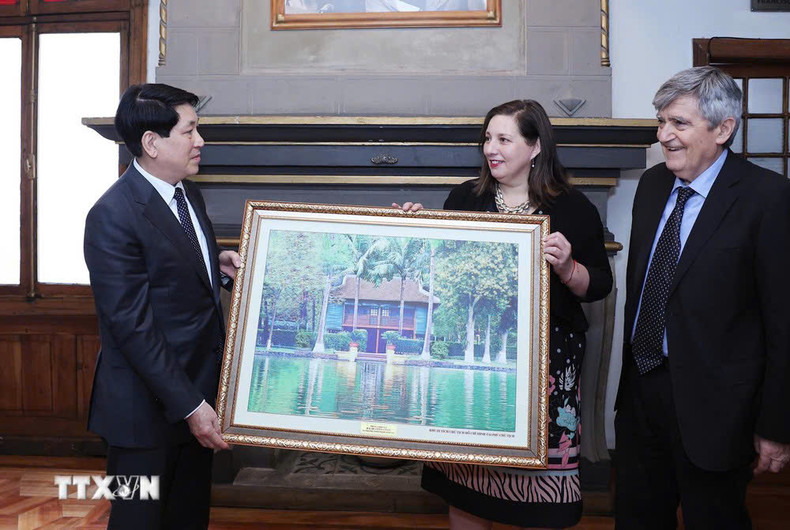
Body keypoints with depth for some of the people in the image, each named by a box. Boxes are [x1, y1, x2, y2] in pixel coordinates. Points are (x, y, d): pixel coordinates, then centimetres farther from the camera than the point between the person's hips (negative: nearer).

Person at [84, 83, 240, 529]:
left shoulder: (189, 193, 6)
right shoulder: (113, 216, -20)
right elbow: (133, 326, -22)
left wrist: (218, 263, -1)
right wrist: (189, 405, -20)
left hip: (201, 391, 8)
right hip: (150, 405, -8)